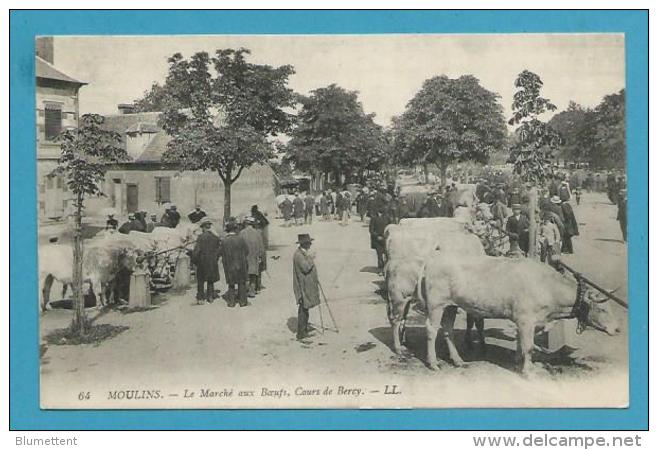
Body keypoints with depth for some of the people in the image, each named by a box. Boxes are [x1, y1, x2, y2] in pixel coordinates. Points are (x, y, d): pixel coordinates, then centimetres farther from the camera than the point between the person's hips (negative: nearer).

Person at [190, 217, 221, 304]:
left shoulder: (201, 237, -14)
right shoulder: (215, 237, 0)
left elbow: (196, 250, -14)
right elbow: (218, 250, 5)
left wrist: (193, 260, -1)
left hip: (202, 262, -4)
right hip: (213, 263, 4)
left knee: (201, 281, 6)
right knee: (211, 281, 16)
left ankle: (201, 298, 5)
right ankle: (210, 297, 18)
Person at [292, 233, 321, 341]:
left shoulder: (305, 252, 12)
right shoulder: (298, 254, -20)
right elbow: (306, 267, -28)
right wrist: (311, 258, -16)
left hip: (308, 286, 10)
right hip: (303, 286, -10)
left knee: (305, 308, 15)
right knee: (303, 309, -6)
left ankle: (304, 330, 24)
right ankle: (301, 333, -1)